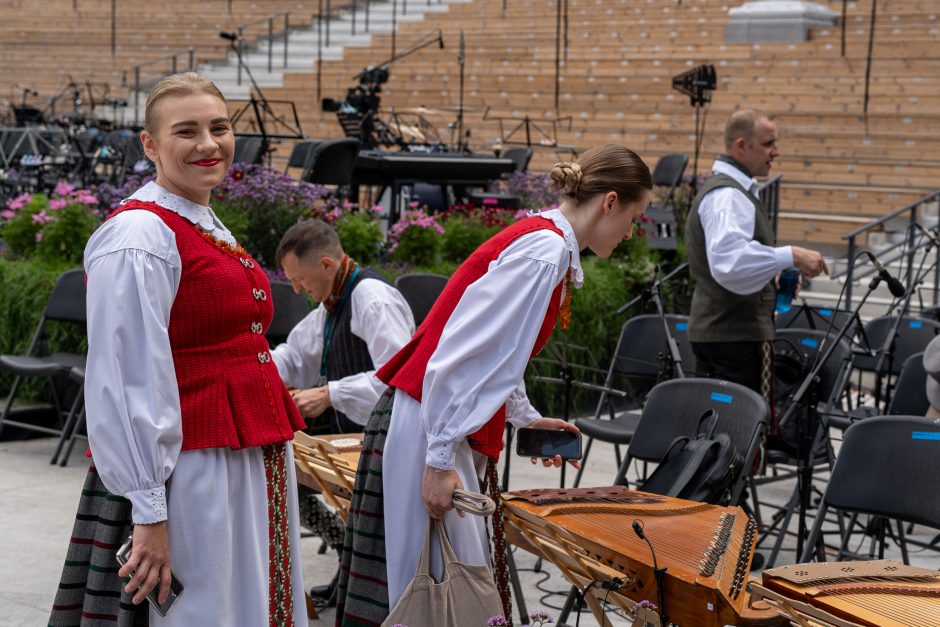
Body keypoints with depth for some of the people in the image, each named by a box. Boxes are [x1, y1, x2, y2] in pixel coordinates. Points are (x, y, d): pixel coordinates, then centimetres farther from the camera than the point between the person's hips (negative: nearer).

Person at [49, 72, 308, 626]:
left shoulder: (212, 229, 15)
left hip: (260, 465, 9)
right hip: (196, 474, -9)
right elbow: (130, 383, -19)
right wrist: (150, 512, -21)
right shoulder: (140, 237, -14)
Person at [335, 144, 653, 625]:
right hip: (428, 427, -10)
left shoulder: (545, 241, 14)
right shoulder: (546, 251, -16)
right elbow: (460, 351, -23)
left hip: (444, 423, 10)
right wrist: (439, 459, -23)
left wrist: (525, 419, 28)